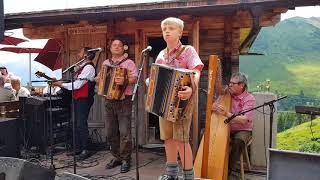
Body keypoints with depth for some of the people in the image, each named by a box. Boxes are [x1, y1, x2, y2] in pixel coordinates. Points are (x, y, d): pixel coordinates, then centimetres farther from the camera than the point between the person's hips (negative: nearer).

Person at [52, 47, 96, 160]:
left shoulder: (88, 67, -13)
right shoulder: (82, 67, 16)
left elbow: (77, 84, -18)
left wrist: (62, 84, -11)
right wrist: (61, 83, 9)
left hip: (84, 99, -10)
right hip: (77, 98, 10)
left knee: (81, 124, -7)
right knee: (76, 123, 13)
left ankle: (85, 150, 2)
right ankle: (77, 148, 23)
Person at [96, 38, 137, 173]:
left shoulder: (129, 62, -2)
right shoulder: (105, 63, 15)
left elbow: (135, 78, -14)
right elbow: (99, 78, 23)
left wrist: (125, 81, -33)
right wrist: (99, 78, 0)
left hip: (124, 101, -6)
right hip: (109, 101, 6)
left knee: (124, 132, -8)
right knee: (111, 132, 9)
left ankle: (126, 160, 3)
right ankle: (116, 157, 22)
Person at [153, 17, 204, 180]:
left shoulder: (188, 50, -4)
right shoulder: (161, 54, 13)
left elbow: (196, 72, -20)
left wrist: (192, 88, -39)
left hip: (181, 100, -6)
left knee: (181, 138, -9)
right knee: (168, 137, 11)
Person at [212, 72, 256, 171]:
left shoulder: (249, 99, -11)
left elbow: (243, 120, -24)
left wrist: (227, 114, -36)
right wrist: (213, 107, -20)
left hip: (242, 130, -4)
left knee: (238, 140, -35)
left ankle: (230, 169, -17)